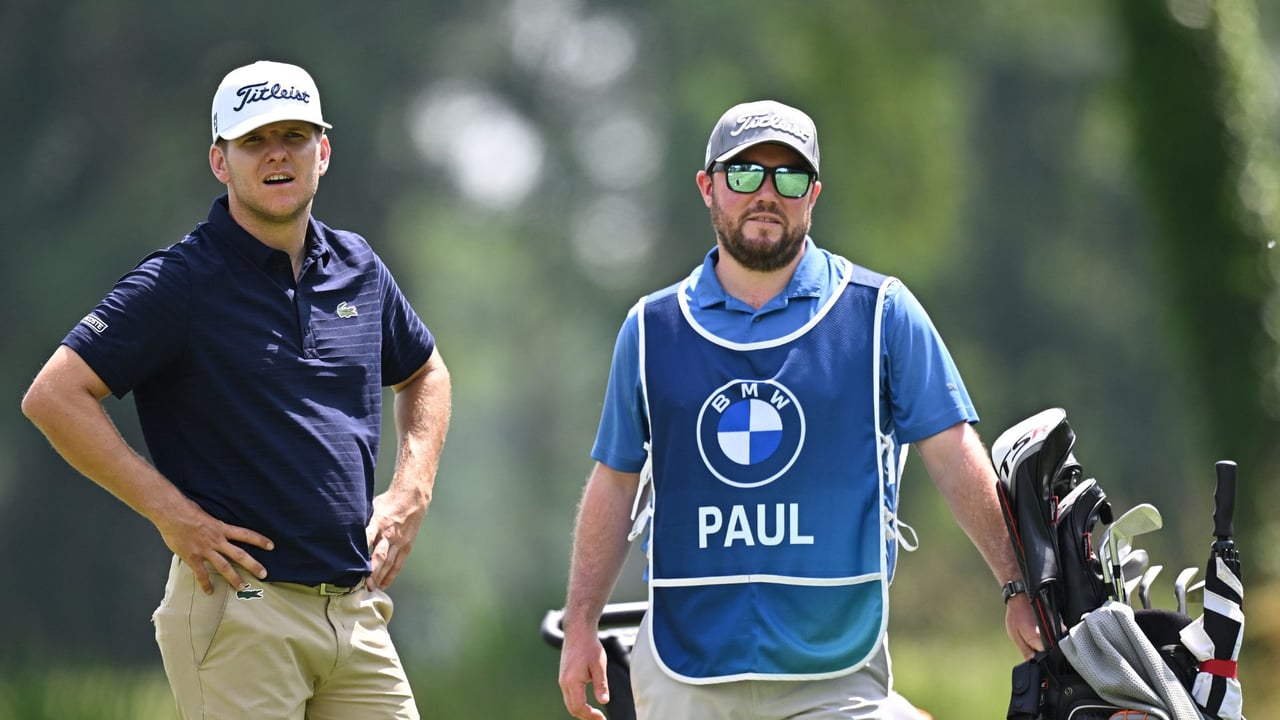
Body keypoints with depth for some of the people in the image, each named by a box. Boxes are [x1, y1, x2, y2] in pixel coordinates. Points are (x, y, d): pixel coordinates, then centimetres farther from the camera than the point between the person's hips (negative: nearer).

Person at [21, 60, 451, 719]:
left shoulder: (357, 269, 12)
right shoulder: (182, 282, -6)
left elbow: (425, 374, 31)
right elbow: (54, 396, -13)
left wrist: (410, 493, 14)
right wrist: (171, 513, -14)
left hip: (356, 610, 6)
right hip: (239, 607, -6)